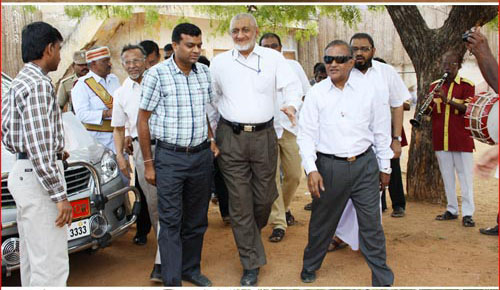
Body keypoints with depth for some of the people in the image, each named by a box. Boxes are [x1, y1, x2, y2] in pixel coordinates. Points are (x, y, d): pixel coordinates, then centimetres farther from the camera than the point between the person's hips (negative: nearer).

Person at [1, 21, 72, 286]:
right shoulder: (39, 85, -17)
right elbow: (39, 147, -23)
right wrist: (60, 195, -21)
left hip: (22, 173, 11)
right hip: (39, 178, -11)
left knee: (32, 259, 19)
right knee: (51, 265, -7)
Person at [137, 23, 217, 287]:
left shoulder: (204, 72, 7)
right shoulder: (156, 74, -8)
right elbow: (143, 120, -5)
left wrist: (212, 141, 8)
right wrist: (148, 163, -5)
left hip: (202, 156, 5)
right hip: (170, 157, -4)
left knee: (196, 219, 13)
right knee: (171, 222, 0)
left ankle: (191, 269, 30)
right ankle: (172, 281, 8)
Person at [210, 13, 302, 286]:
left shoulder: (273, 57, 4)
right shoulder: (219, 62, 7)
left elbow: (292, 85, 4)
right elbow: (211, 97, 13)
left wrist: (291, 105, -17)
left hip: (264, 135, 0)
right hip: (231, 137, 0)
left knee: (264, 197, 6)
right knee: (239, 202, 0)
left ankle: (251, 236, 40)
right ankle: (251, 263, 10)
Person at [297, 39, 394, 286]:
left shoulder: (368, 90, 1)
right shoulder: (316, 93, 0)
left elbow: (381, 131, 8)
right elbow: (306, 134, -1)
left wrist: (384, 167, 12)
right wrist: (311, 169, -10)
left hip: (364, 165, 0)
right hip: (328, 166, 0)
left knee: (371, 224, 5)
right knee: (322, 222, 13)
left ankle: (382, 280, 19)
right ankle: (309, 267, 36)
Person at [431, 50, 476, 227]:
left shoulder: (466, 85, -3)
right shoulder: (434, 86, 10)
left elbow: (468, 109, -15)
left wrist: (447, 99, -27)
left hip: (461, 138, -4)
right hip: (441, 138, 4)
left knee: (465, 176, -1)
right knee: (447, 175, 11)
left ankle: (467, 213, 4)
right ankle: (452, 210, 21)